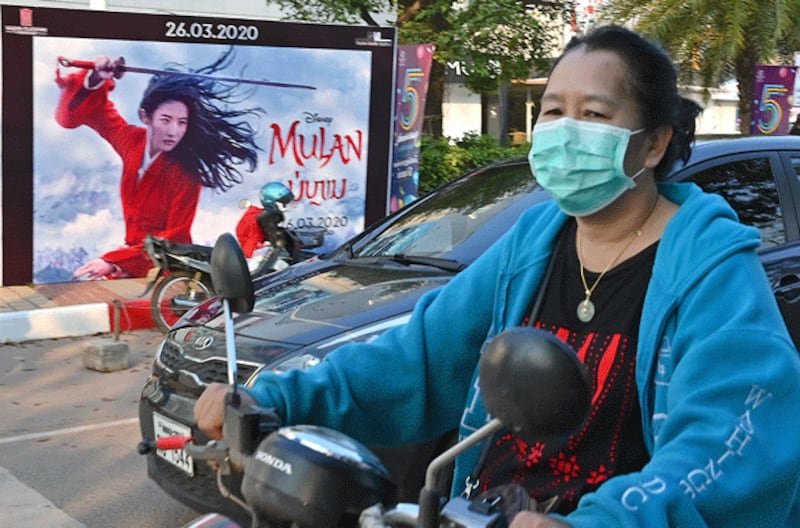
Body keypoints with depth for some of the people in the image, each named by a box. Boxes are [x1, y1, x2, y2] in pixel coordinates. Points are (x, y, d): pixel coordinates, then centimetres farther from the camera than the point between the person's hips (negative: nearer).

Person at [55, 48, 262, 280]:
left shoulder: (185, 172, -18)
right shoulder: (132, 141, -3)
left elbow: (175, 239, -17)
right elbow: (93, 110, 13)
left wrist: (114, 261, -23)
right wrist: (95, 80, -8)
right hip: (133, 252, 5)